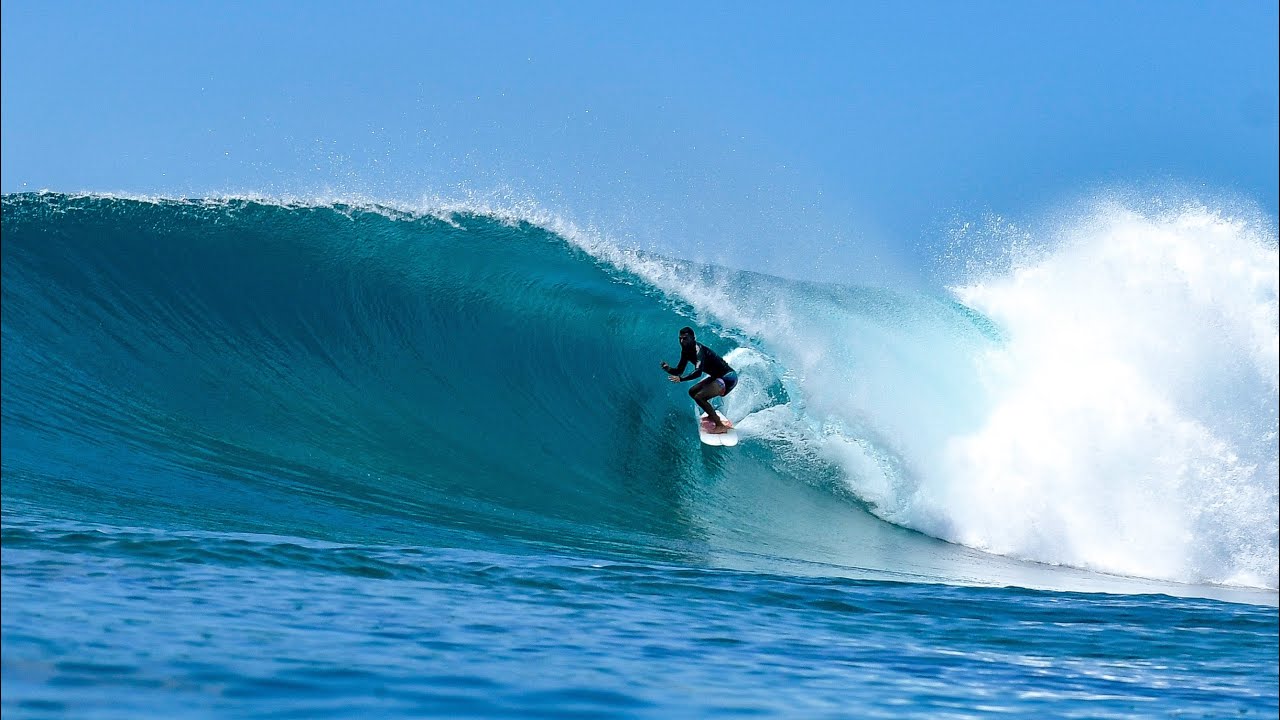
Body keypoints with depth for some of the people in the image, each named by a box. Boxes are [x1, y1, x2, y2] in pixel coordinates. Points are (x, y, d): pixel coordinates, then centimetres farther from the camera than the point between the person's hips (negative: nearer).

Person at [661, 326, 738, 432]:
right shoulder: (686, 351, 4)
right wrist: (668, 369, -13)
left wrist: (681, 379, -46)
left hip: (728, 377, -10)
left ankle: (720, 425, -16)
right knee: (692, 392, 17)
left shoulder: (698, 349, -23)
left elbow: (698, 371, -37)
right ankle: (713, 416, 29)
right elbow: (679, 371, 7)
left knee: (699, 397, -21)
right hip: (716, 377, 10)